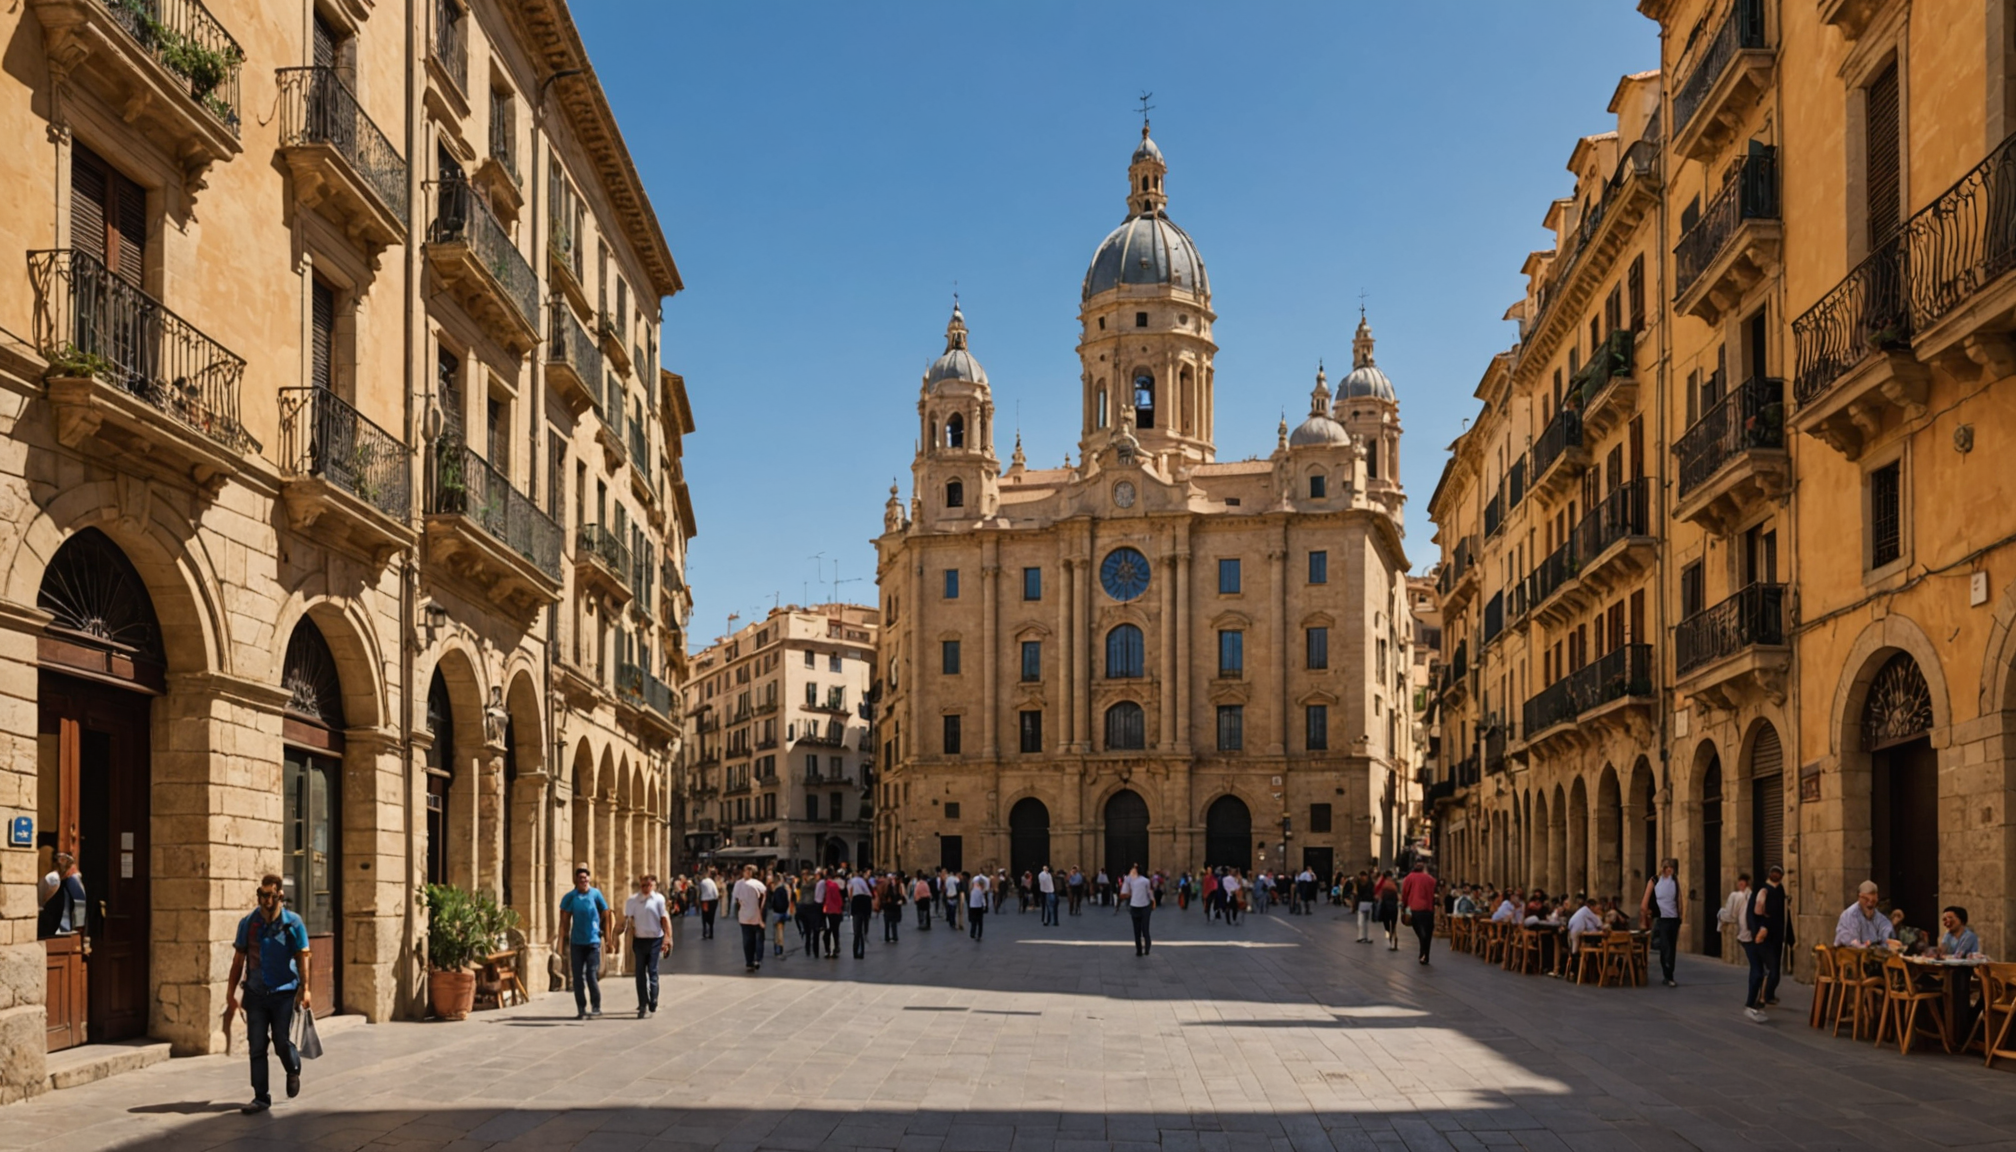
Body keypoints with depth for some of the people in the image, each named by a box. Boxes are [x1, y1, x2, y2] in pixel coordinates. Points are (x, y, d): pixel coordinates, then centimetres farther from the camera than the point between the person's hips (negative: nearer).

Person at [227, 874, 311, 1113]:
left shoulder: (293, 923, -4)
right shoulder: (248, 923, 2)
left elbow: (302, 957, -3)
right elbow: (238, 959, 7)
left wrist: (304, 988, -10)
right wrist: (231, 990, 4)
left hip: (284, 994, -2)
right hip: (256, 994, 2)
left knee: (282, 1042, -1)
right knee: (257, 1048, 1)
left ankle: (294, 1071, 32)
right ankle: (261, 1097, 8)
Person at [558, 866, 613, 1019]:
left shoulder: (596, 894, -2)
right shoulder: (570, 897, 1)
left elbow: (606, 914, 5)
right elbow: (565, 917, 5)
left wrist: (607, 935, 4)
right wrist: (564, 935, -1)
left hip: (593, 942, -2)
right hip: (576, 942, 2)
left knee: (592, 975, -7)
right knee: (578, 977, 4)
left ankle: (596, 1007, 5)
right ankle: (581, 1010, 11)